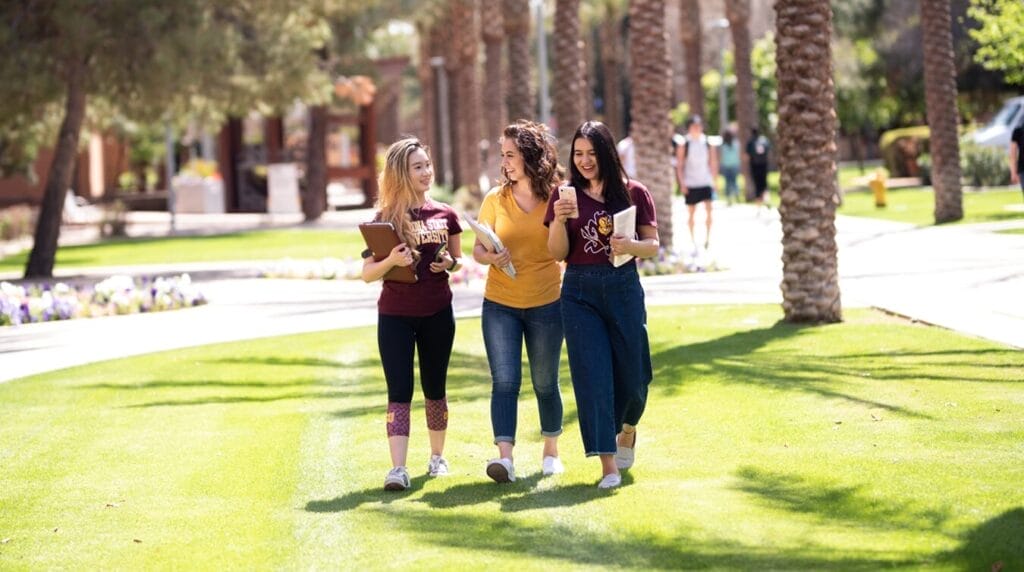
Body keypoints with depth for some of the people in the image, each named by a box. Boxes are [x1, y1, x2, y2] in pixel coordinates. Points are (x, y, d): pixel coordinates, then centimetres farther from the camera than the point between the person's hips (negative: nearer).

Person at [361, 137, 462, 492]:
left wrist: (449, 263, -8)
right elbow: (367, 274, -4)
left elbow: (457, 259, 15)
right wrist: (390, 260, -24)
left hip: (437, 313, 2)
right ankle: (398, 468, -14)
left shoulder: (444, 215, 3)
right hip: (395, 315, -2)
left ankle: (437, 457, 26)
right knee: (399, 392, -8)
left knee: (435, 388, 12)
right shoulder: (385, 219, -4)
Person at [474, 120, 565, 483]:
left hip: (546, 303, 0)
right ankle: (504, 457, -17)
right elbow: (477, 249, 1)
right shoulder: (495, 199, 1)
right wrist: (491, 258, -18)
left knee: (545, 382, 9)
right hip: (500, 303, 1)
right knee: (504, 381, -10)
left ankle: (551, 451, 26)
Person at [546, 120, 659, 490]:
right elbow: (558, 254, 1)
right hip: (580, 292, 0)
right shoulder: (565, 197, 3)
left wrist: (631, 246, -17)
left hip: (623, 287, 0)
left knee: (631, 373, 7)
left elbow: (653, 245, 4)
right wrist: (560, 220, -16)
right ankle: (608, 465, -4)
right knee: (592, 375, -5)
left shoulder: (634, 194, 1)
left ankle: (627, 430, 40)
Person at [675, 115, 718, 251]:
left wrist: (713, 181, 5)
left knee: (709, 209, -11)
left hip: (705, 183, 1)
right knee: (691, 213, 4)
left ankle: (707, 237, -2)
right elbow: (679, 166, -1)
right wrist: (682, 183, -8)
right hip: (690, 184, -1)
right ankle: (692, 240, 14)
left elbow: (713, 164, 11)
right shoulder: (684, 146, -1)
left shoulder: (708, 145, 6)